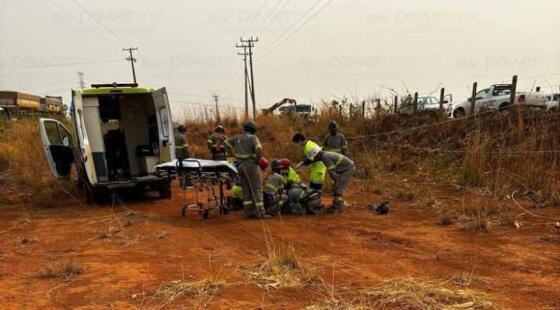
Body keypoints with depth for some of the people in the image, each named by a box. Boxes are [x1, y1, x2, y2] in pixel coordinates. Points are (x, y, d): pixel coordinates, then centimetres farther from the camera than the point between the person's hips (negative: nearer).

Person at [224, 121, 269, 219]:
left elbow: (226, 143, 15)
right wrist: (257, 159, -8)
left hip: (240, 165, 6)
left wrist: (232, 154, 14)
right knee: (257, 188, -3)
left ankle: (248, 211, 14)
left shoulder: (237, 137, 10)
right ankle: (260, 212, -5)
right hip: (251, 165, -6)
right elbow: (259, 149, -23)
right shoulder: (253, 138, -8)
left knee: (246, 189, 12)